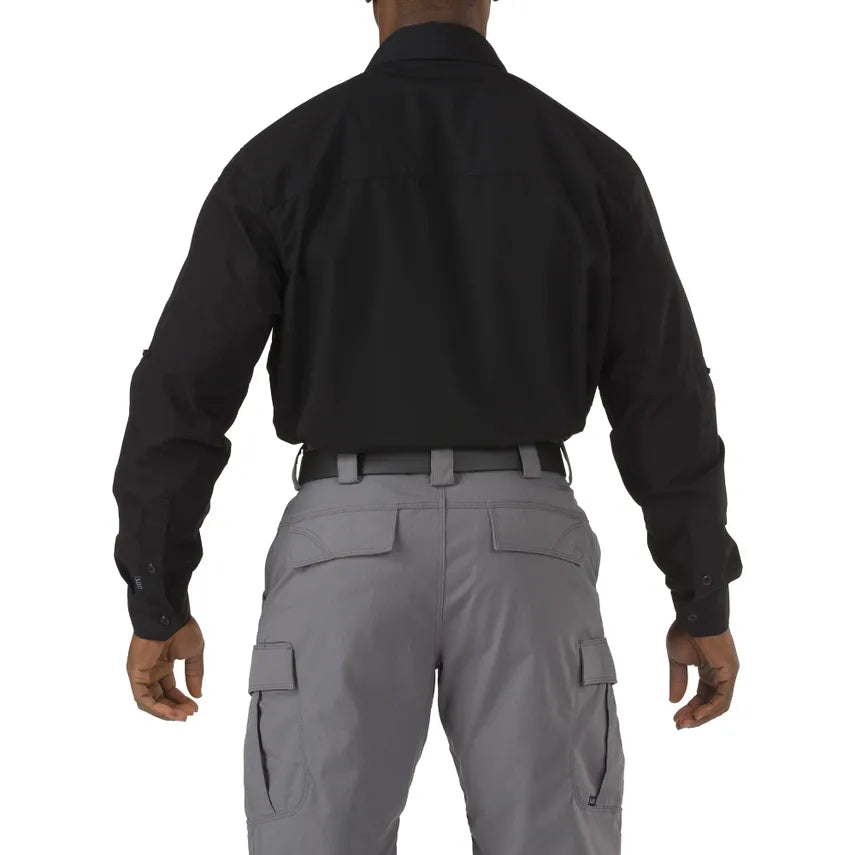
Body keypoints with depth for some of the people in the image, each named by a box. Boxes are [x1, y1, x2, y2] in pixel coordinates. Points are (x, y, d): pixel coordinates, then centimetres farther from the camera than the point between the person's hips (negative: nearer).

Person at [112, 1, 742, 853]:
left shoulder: (283, 158, 2)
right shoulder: (589, 161, 5)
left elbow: (181, 393, 0)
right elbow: (668, 400, 5)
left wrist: (156, 608, 9)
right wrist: (706, 605, 14)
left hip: (351, 552, -1)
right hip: (521, 553, 1)